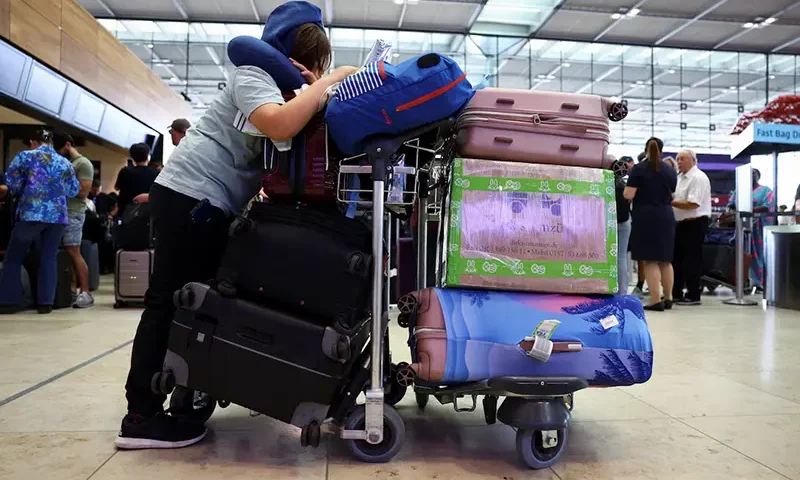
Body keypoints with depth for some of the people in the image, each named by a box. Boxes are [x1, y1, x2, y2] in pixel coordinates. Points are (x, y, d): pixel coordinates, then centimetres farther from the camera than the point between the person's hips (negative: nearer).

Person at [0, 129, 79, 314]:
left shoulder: (25, 156, 1)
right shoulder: (65, 163, 11)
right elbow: (74, 191, 12)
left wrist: (22, 192, 18)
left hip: (31, 213, -3)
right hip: (57, 216, 3)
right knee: (48, 258, 8)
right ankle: (46, 302, 5)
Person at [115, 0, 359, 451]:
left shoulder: (285, 87, 18)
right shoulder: (253, 74, -13)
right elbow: (280, 126, -32)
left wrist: (319, 88, 0)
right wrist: (329, 83, -22)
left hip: (210, 204, 10)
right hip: (190, 195, -10)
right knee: (171, 300, -8)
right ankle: (142, 417, -1)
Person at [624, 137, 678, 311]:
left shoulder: (638, 169, -7)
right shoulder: (670, 171, 8)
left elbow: (629, 195, -12)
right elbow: (671, 194, 17)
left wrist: (626, 189, 8)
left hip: (645, 217, -5)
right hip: (666, 217, 5)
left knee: (649, 260, -4)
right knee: (665, 259, 13)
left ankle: (656, 301, -7)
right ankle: (668, 298, 18)